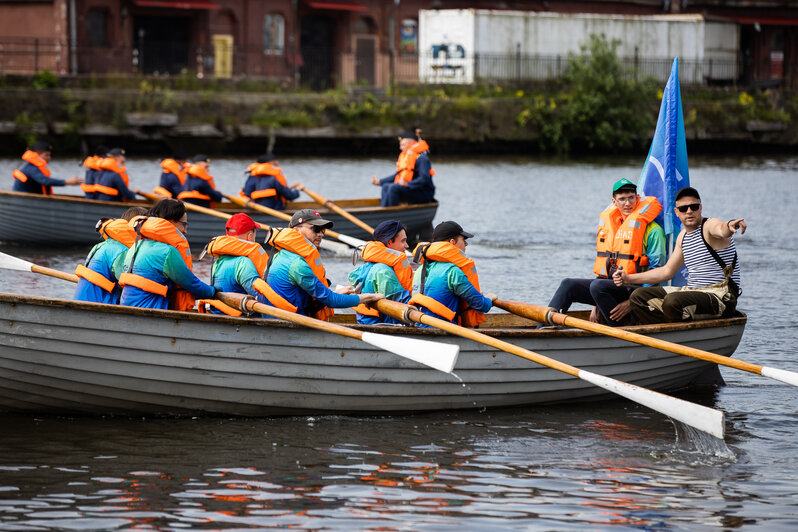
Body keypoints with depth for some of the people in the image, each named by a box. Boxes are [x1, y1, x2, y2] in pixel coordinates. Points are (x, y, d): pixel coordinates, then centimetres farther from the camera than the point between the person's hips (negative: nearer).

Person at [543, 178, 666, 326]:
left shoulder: (652, 230, -8)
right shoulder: (607, 222, 14)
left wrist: (631, 303, -18)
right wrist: (596, 305, 15)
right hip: (608, 283, 7)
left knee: (597, 286, -32)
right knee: (568, 285, -8)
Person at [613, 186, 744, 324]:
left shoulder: (710, 225, -10)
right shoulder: (683, 236, 16)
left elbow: (722, 230, -36)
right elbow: (667, 271, 25)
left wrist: (730, 226, -62)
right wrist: (628, 278, 23)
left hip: (721, 296, -9)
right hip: (693, 291, 9)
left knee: (672, 301, -35)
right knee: (638, 297, 3)